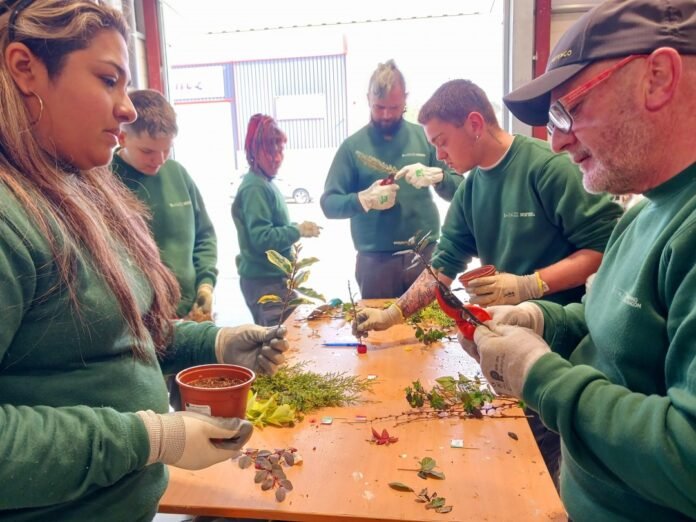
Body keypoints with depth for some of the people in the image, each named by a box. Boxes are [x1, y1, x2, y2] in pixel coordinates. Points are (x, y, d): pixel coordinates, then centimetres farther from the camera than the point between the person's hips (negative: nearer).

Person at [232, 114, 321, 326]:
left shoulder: (265, 183, 12)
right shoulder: (254, 188, -16)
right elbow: (261, 238, -23)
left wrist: (296, 229, 8)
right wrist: (298, 231, -18)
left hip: (274, 277, 10)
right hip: (264, 281, -9)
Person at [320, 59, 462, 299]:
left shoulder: (425, 137, 5)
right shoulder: (352, 146, 1)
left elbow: (458, 191, 5)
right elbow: (328, 204, 0)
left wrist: (436, 176, -16)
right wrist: (363, 200, -19)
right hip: (375, 260, -1)